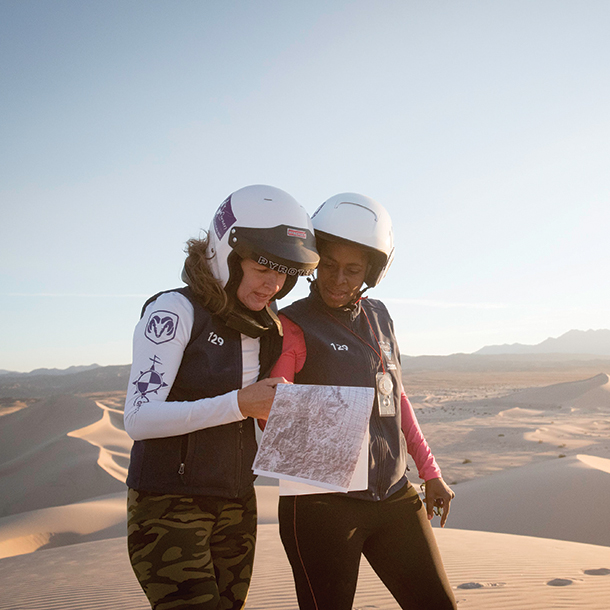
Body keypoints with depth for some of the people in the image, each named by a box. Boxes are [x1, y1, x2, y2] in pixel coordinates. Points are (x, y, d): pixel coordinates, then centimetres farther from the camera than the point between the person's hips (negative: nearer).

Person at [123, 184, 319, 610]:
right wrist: (238, 404, -26)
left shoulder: (266, 329, 7)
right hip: (169, 506, -6)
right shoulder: (174, 311, -14)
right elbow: (139, 419, -21)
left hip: (236, 506, 7)